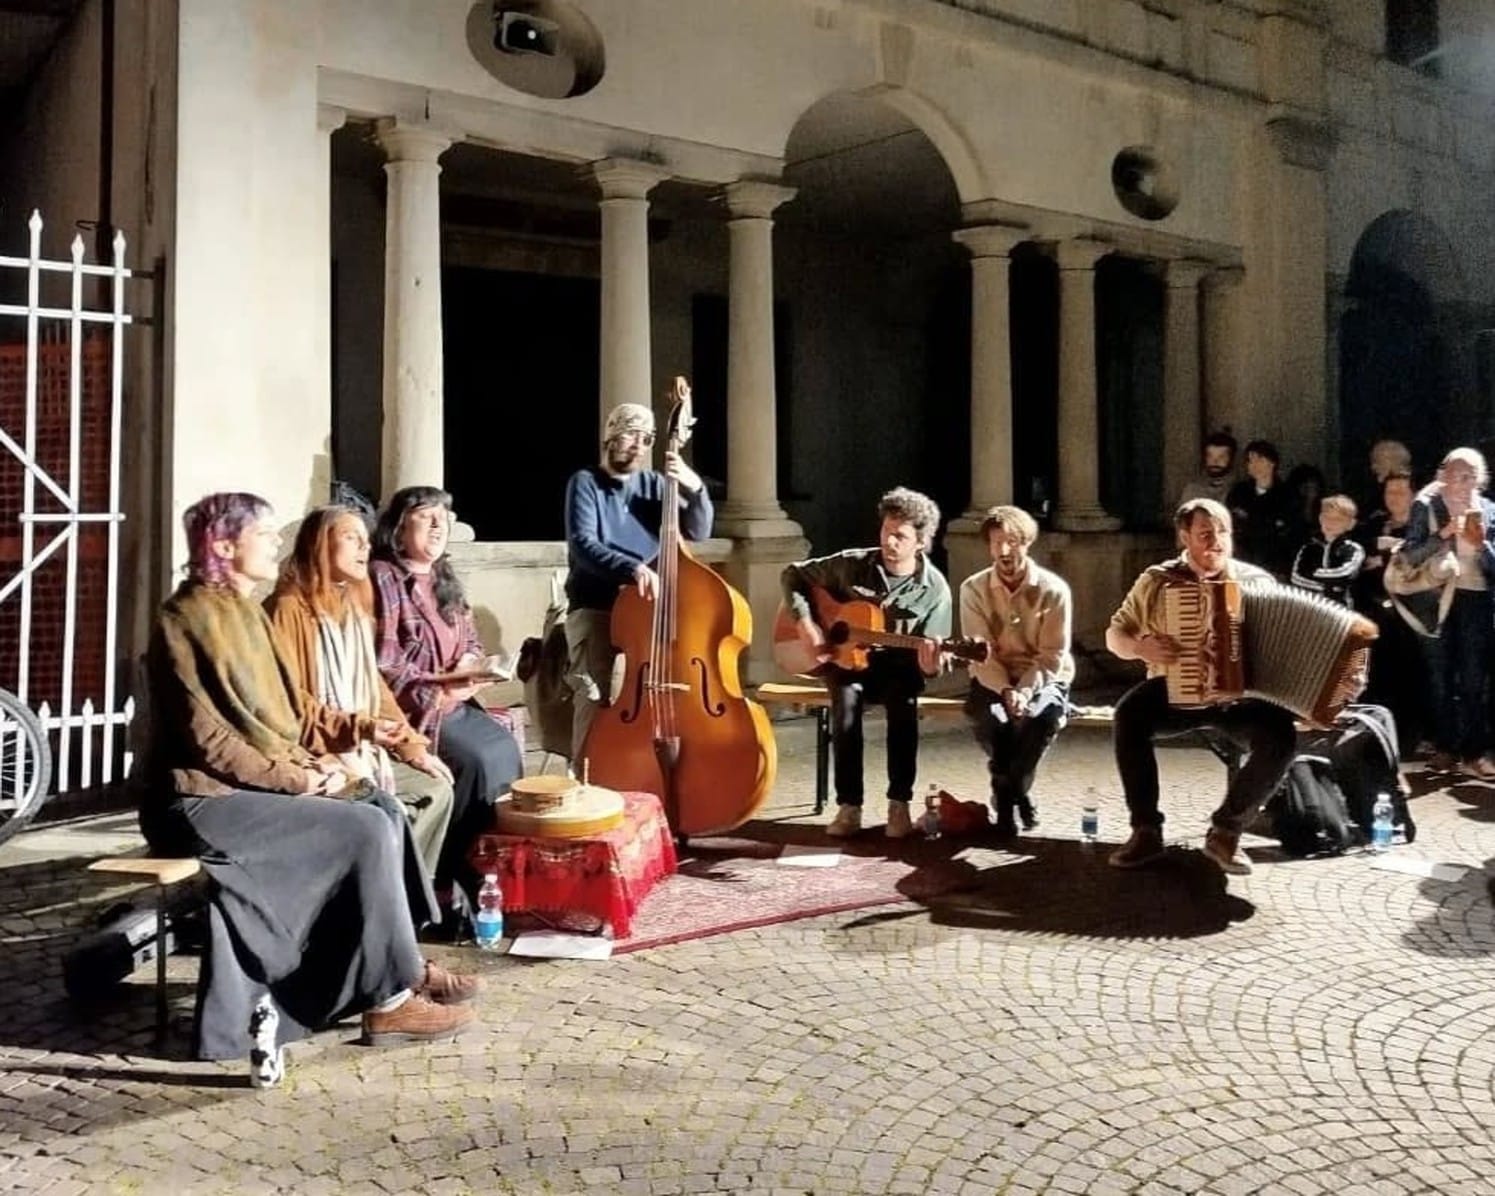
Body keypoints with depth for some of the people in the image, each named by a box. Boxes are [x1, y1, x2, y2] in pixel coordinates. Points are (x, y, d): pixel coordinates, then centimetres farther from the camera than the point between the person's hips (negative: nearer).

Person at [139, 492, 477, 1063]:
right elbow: (205, 738, -20)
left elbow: (279, 711, 17)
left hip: (250, 787, 9)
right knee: (367, 830, -18)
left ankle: (402, 965, 6)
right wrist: (297, 777, -18)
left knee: (382, 816, -1)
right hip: (203, 801, -9)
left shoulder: (246, 612, 14)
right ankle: (390, 999, -10)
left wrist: (356, 728, 1)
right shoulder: (190, 618, -15)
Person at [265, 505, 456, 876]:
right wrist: (335, 757, -23)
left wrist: (412, 747, 7)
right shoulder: (288, 608, -14)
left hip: (361, 752, 9)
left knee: (434, 788, 2)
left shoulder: (355, 606, 13)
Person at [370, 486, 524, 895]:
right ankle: (457, 873, -12)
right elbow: (382, 668, -17)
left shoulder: (445, 579, 15)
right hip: (406, 707, -7)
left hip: (454, 700, 8)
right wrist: (437, 692, -27)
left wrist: (472, 664, -3)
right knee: (476, 759, -25)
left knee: (505, 748, -16)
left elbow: (471, 641, 21)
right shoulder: (382, 577, -10)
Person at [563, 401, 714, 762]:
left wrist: (694, 488, -17)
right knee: (594, 696, -16)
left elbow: (698, 531, 2)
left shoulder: (654, 484, 11)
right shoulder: (585, 483, -2)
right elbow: (583, 545, -17)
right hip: (594, 608, -4)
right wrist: (632, 568, -33)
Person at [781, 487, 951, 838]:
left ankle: (899, 804, -23)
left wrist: (929, 665, -31)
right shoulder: (852, 565, -6)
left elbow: (928, 658, -6)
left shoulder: (934, 589, -8)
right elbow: (792, 575, 3)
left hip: (897, 668, 0)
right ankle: (849, 806, -27)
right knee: (847, 698, -33)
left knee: (902, 702, -35)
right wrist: (804, 621, -12)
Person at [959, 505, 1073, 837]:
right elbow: (980, 654, -8)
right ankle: (1015, 794, -8)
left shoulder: (1053, 589, -9)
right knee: (986, 714, -34)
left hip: (1043, 679, -1)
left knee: (1044, 714, -36)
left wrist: (1025, 691, -27)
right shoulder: (974, 588, -4)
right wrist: (1005, 690, -25)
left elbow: (1052, 655, -11)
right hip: (993, 679, 1)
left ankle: (1007, 793, -12)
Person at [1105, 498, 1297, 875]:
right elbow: (1115, 634, 9)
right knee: (1130, 713, -33)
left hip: (1240, 695, 1)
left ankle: (1225, 830, -9)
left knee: (1279, 736, -30)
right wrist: (1142, 648, -14)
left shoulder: (1257, 581, 6)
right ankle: (1146, 830, -19)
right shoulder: (1157, 581, 5)